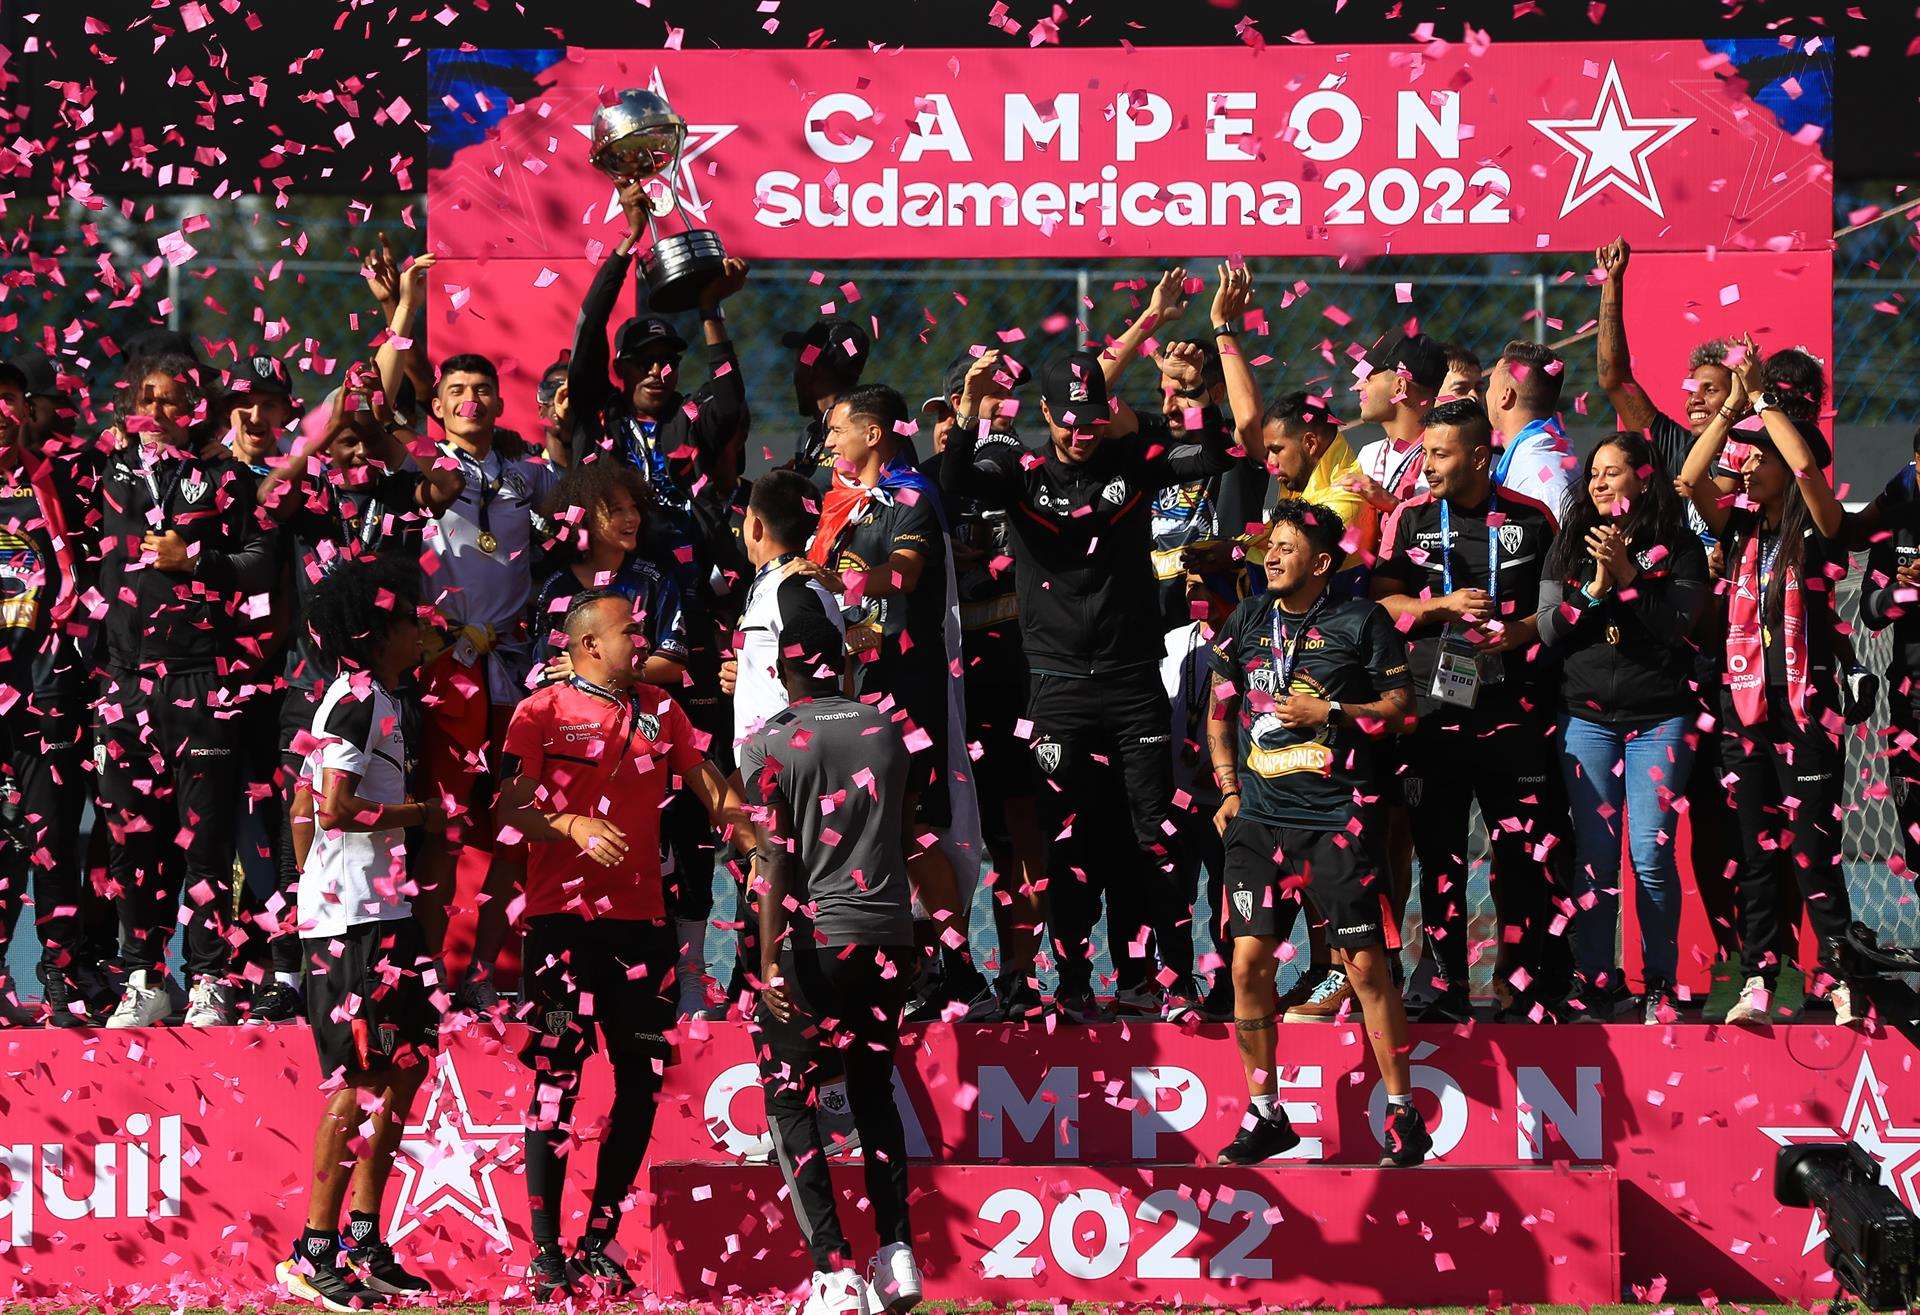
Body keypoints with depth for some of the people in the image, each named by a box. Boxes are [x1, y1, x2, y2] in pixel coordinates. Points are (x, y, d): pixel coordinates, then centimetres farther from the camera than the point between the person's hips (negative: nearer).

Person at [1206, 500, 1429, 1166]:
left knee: (1366, 964, -6)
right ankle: (1264, 1115, 11)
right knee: (1248, 963, 0)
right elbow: (1220, 711, 20)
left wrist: (1329, 712, -10)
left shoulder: (1360, 622, 0)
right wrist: (1229, 791, 10)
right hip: (1259, 817, 4)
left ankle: (1404, 1113, 3)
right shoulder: (1247, 620, 12)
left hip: (1335, 817, -4)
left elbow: (1400, 706, 1)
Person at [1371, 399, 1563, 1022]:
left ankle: (1522, 984, 4)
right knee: (1439, 850, 3)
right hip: (1433, 708, 1)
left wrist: (1524, 631, -6)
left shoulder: (1530, 520, 6)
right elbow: (1380, 600, 5)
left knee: (1523, 849, -4)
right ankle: (1443, 985, 9)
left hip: (1512, 709, -1)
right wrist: (1445, 606, -9)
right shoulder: (1410, 518, 8)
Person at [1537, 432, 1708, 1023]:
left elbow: (1677, 623, -8)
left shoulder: (1678, 547, 3)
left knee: (1652, 855, -7)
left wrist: (1626, 572, -15)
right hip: (1586, 715, 2)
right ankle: (1594, 984, 4)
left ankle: (1660, 985, 2)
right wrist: (1597, 584, -9)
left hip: (1658, 718, -2)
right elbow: (1549, 630, 4)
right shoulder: (1570, 545, 10)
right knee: (1595, 856, -1)